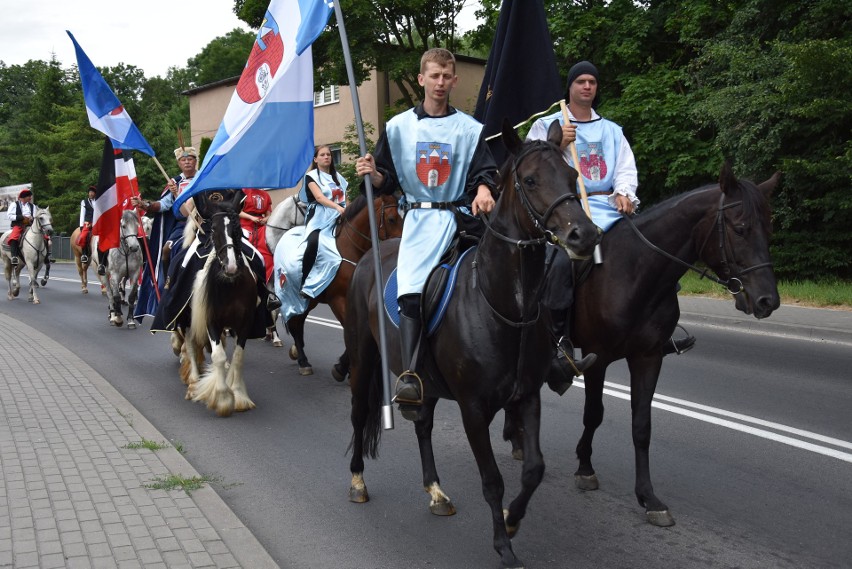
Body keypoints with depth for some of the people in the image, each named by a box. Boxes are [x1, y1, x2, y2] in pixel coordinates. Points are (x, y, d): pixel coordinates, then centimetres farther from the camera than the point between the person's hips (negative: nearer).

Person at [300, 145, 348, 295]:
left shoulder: (338, 177, 21)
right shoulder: (311, 176, 4)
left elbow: (345, 199, 21)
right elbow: (319, 197, -12)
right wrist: (337, 207, -28)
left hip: (337, 217, 5)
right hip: (319, 217, -5)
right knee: (313, 242, -33)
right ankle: (304, 282, -28)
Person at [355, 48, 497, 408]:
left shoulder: (469, 128, 10)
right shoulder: (399, 126, 11)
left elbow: (484, 172, 6)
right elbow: (387, 181, 12)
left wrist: (483, 190, -16)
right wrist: (372, 173, -10)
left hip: (459, 215, 1)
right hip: (418, 216, -1)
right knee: (410, 292, -18)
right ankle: (409, 374, -22)